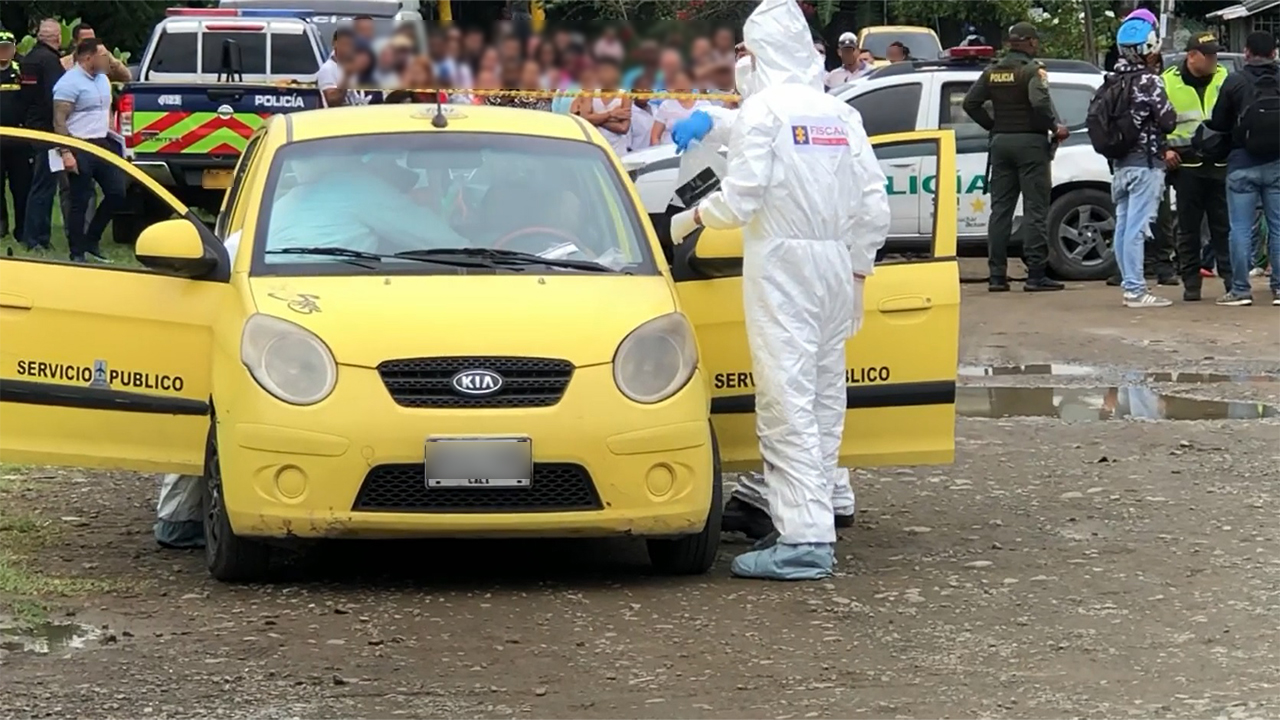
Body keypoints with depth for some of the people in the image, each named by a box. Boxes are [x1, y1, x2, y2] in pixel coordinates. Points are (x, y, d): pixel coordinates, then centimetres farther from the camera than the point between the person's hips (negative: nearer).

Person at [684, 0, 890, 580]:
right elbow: (873, 202, 6)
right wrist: (859, 263, 16)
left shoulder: (762, 109, -9)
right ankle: (814, 525, 16)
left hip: (782, 264, -7)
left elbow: (742, 197, -14)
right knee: (824, 398, 12)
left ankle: (803, 540, -16)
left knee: (787, 403, -9)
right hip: (834, 264, 7)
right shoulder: (841, 114, 10)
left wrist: (703, 213, 5)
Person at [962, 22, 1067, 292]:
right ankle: (1036, 275, -8)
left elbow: (971, 103, 6)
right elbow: (1040, 102, -25)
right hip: (1030, 142, -6)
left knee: (1000, 209, 8)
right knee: (1035, 209, -4)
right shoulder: (1033, 69, -10)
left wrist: (993, 126, 11)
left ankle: (997, 275, 6)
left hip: (1001, 142, 6)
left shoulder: (993, 72, 9)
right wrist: (1055, 126, -11)